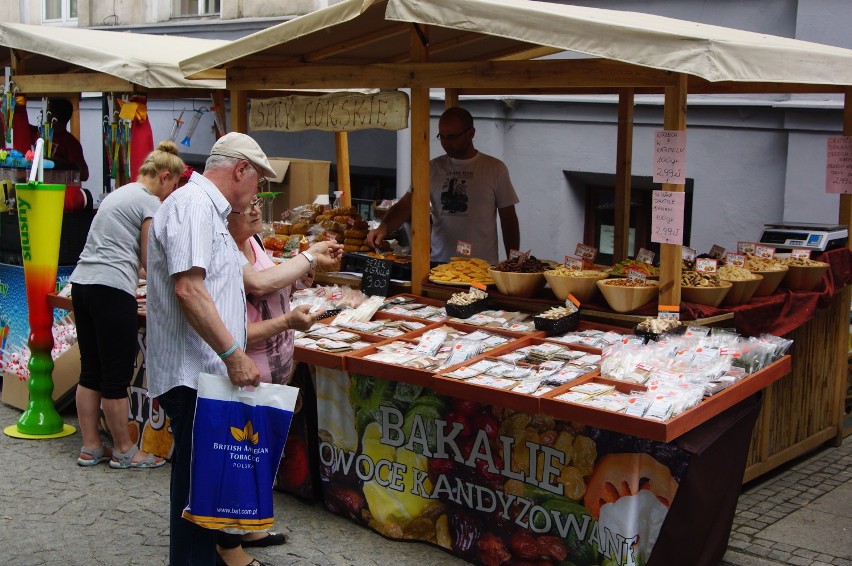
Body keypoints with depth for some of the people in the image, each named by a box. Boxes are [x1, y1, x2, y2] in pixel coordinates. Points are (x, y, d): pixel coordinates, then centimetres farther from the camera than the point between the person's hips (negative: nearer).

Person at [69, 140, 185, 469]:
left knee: (91, 371, 13)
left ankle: (90, 448, 20)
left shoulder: (120, 193, 22)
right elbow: (150, 261, -3)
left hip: (82, 281, 9)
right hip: (112, 287, -9)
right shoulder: (150, 202, -5)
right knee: (116, 376, 1)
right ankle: (123, 451, 12)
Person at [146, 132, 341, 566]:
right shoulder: (193, 204, -12)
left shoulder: (209, 211, 22)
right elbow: (188, 289, -24)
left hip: (207, 373, 10)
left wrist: (311, 258, 36)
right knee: (197, 483, -5)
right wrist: (233, 354, -23)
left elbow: (253, 281, 28)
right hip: (192, 376, -10)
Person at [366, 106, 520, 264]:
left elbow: (508, 219, 3)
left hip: (483, 266, -2)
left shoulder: (494, 168, 0)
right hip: (439, 263, 2)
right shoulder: (433, 168, 5)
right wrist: (383, 228, -22)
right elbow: (406, 205, -3)